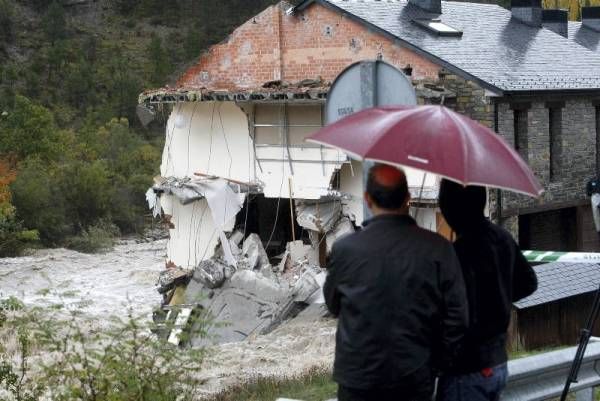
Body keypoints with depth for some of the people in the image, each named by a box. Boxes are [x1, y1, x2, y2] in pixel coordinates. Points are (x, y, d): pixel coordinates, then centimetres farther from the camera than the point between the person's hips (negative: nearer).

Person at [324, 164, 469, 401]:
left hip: (358, 381, 0)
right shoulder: (438, 249, -10)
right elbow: (457, 319, -9)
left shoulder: (344, 249, -12)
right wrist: (438, 362, 5)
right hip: (415, 381, 1)